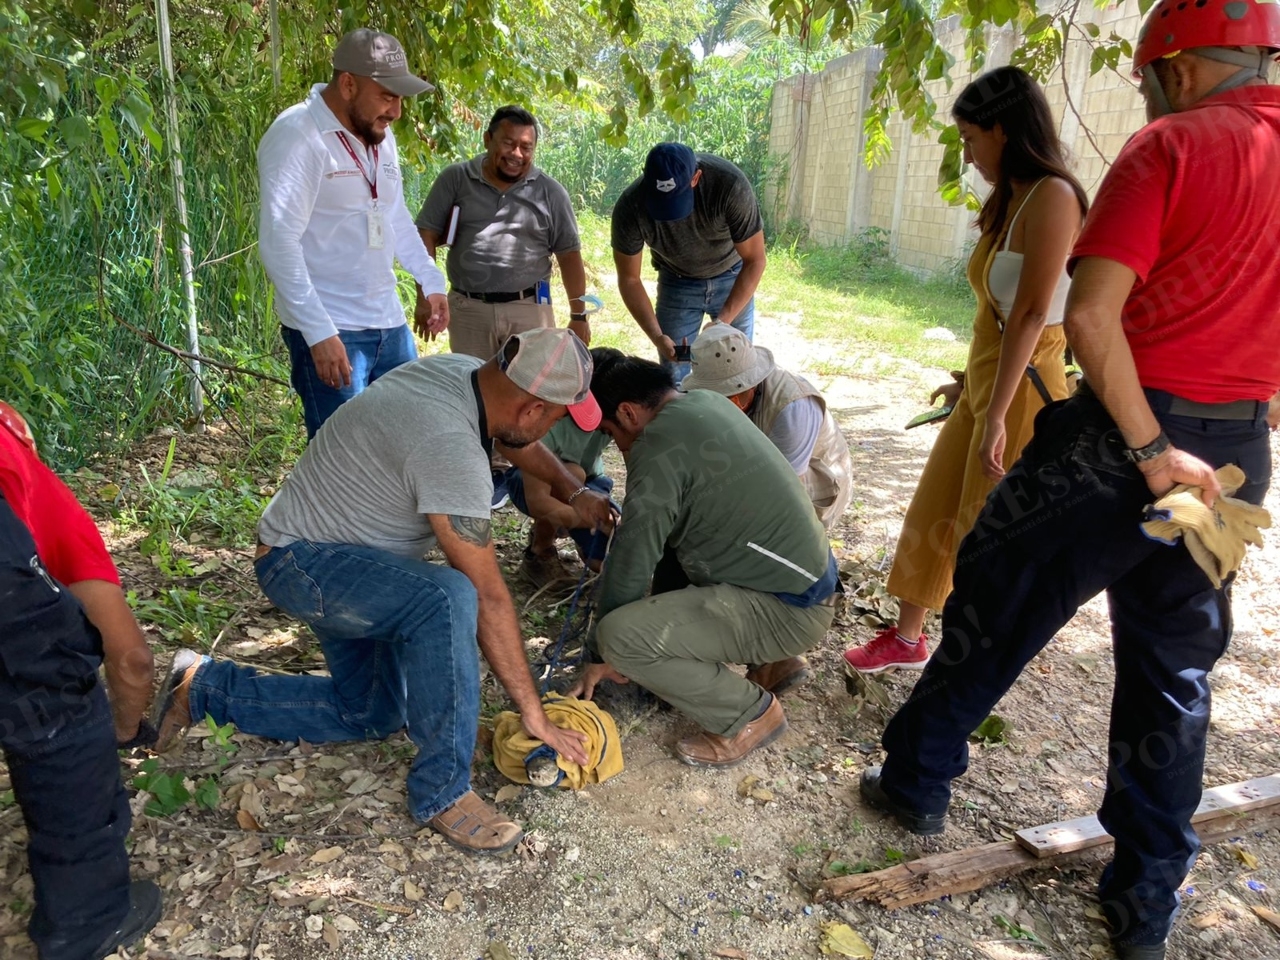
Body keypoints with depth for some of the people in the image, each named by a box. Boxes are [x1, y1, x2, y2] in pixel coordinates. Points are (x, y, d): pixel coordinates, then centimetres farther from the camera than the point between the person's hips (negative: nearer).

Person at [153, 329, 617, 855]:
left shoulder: (464, 372, -8)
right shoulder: (450, 449, -34)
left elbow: (518, 439, 17)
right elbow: (488, 598, -30)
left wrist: (574, 492, 10)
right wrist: (534, 714, -22)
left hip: (352, 556, 10)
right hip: (302, 560, -10)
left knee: (370, 715, 14)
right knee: (448, 599, -36)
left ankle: (205, 689, 26)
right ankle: (442, 789, -18)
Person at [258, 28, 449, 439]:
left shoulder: (381, 135, 11)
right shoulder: (297, 136, -13)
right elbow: (278, 242, -19)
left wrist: (430, 279, 18)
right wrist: (319, 331, -24)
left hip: (390, 324, 8)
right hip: (330, 332, -8)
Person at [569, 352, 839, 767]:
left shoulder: (658, 449, -19)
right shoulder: (705, 402, 7)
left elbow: (631, 562, -13)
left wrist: (600, 654, -1)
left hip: (787, 608, -10)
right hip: (811, 575, 10)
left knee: (620, 635, -20)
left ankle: (750, 714, 1)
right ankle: (775, 661, 22)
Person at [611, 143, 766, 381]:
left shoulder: (730, 185, -33)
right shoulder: (630, 207, -29)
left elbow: (755, 260, -24)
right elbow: (629, 279, -17)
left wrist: (722, 322, -34)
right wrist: (656, 336, -31)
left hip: (732, 276, 0)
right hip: (677, 282, 1)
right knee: (673, 378, -2)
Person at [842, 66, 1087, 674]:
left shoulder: (1052, 196, -16)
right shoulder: (1011, 200, 11)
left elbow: (1031, 314, -22)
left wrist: (995, 415, -23)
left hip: (1023, 392, -9)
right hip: (986, 384, 9)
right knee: (934, 511, 15)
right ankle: (906, 640, 30)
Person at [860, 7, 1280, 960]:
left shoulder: (1171, 146, -8)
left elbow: (1091, 317, -22)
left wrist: (1149, 452, -18)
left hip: (1120, 437, -5)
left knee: (995, 606, 12)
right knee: (1174, 672, 16)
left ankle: (918, 781, 27)